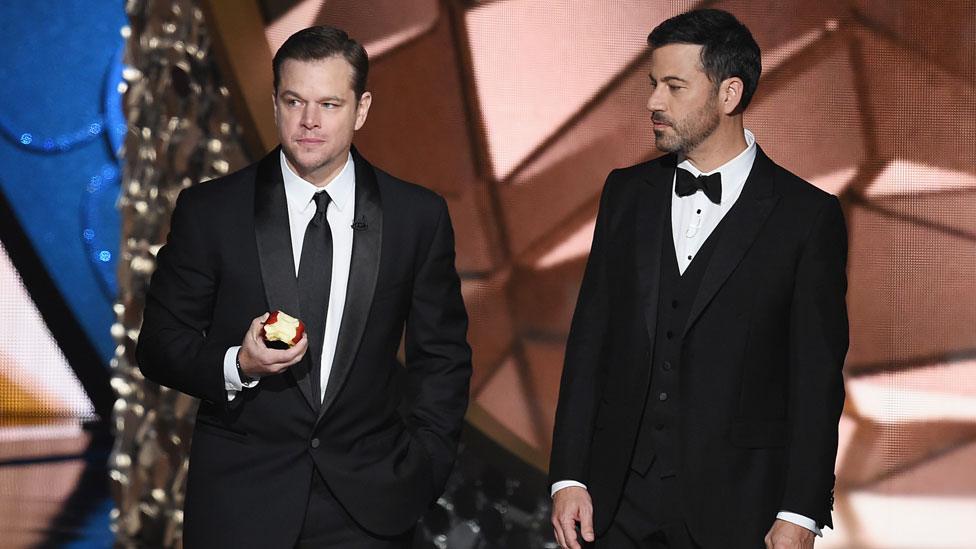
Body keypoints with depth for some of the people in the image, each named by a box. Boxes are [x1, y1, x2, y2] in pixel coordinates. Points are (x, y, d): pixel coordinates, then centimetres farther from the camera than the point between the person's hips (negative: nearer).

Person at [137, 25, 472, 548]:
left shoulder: (419, 216, 1)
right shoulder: (209, 210, -3)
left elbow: (442, 357, 8)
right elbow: (160, 345, 0)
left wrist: (421, 469, -2)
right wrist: (237, 366, -18)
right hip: (238, 503, -1)